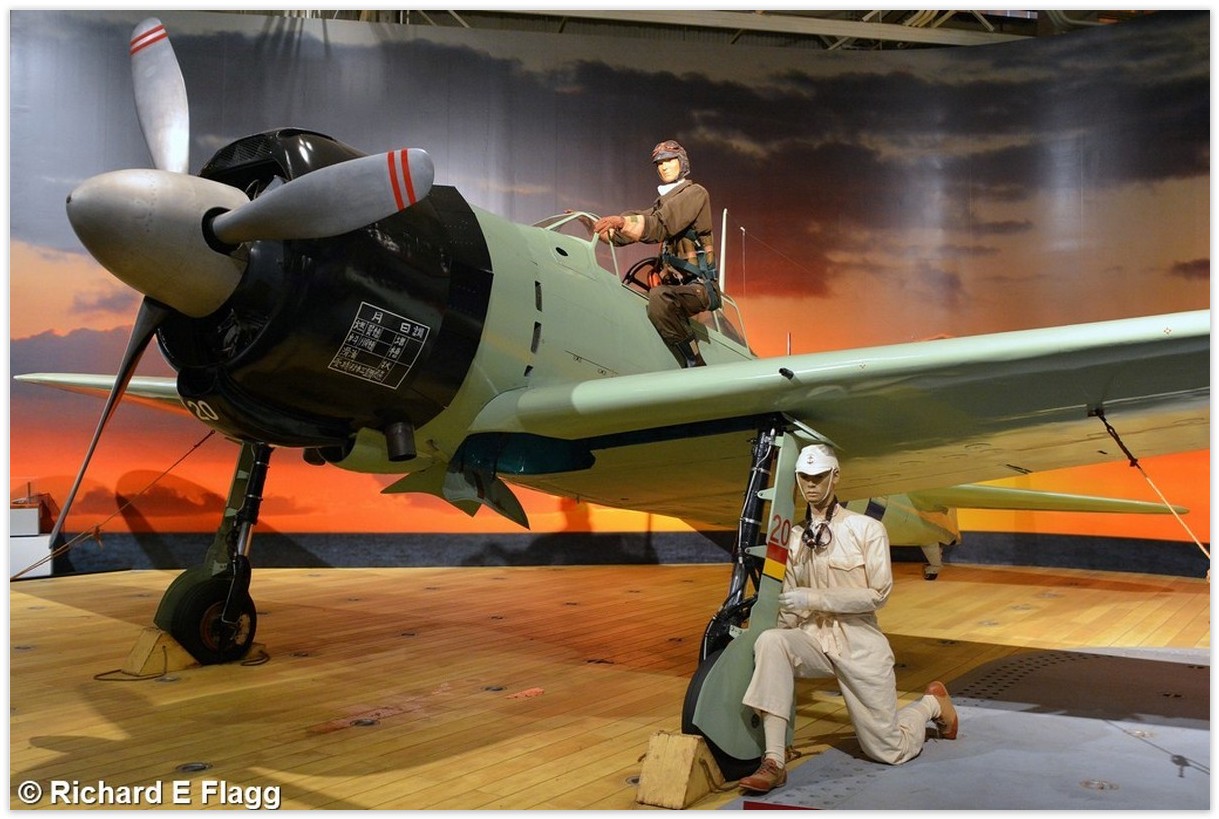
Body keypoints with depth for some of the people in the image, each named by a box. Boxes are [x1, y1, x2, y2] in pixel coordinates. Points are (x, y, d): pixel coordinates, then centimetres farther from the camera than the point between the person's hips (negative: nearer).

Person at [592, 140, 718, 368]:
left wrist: (622, 221, -34)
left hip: (699, 287, -9)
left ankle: (695, 366, -29)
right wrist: (596, 225, -5)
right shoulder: (663, 204, 22)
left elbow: (662, 224, -20)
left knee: (659, 296, -36)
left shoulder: (695, 193, -3)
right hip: (677, 286, 9)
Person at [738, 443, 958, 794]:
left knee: (890, 751, 3)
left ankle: (931, 703, 37)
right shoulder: (794, 538, 7)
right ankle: (774, 762, -29)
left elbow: (878, 594, -12)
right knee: (769, 641, -31)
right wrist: (781, 653, -5)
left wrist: (814, 598, -19)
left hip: (859, 644, -3)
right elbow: (789, 607, 9)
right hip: (813, 639, 3)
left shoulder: (866, 528, -5)